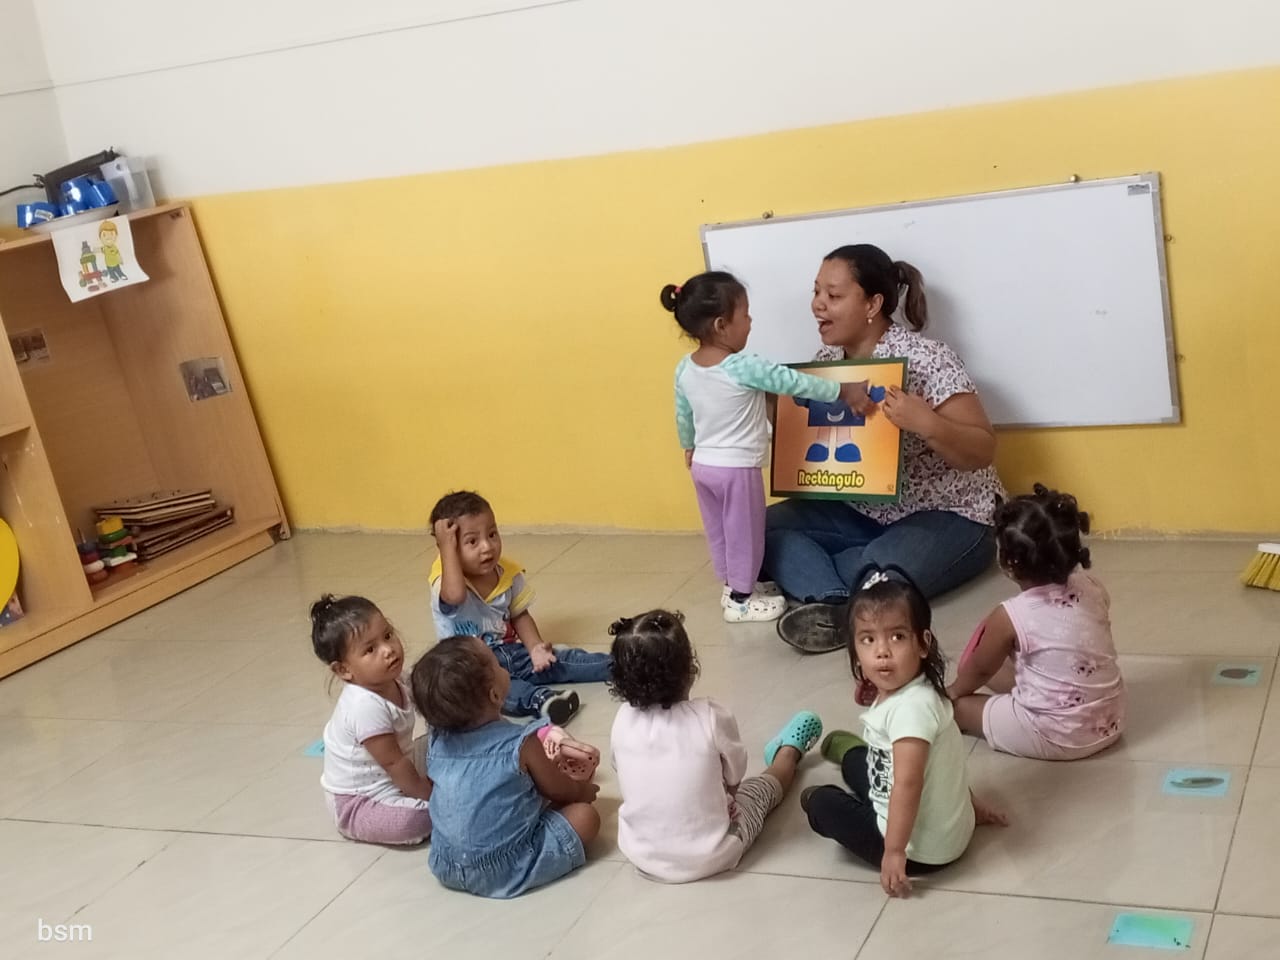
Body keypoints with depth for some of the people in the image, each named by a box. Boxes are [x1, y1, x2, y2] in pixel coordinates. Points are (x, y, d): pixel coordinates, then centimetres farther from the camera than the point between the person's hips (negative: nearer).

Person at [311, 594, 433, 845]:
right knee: (421, 816, -27)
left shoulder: (391, 682, -4)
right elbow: (393, 763, -24)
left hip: (385, 780, 9)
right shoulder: (366, 707, -32)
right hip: (356, 805, -8)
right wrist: (428, 793, -14)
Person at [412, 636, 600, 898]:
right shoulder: (520, 744, -19)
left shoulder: (436, 738, -4)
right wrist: (584, 790, 23)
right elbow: (557, 790, -1)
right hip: (506, 871, -5)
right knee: (585, 816, 0)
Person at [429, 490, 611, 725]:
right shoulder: (446, 580, -19)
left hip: (510, 652, 6)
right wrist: (448, 546, -37)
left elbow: (519, 616, 9)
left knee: (559, 658, -12)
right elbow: (455, 595, -44)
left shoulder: (508, 572, -2)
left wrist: (535, 646, -9)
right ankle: (539, 699, -59)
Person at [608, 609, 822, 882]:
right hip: (710, 857, -3)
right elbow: (734, 779, -6)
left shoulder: (623, 720, -13)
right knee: (762, 786, 24)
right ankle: (789, 750, 57)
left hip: (641, 854, 3)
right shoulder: (711, 717, -22)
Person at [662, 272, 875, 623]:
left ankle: (732, 586, 35)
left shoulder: (685, 368, -2)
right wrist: (844, 391, -11)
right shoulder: (745, 367, -23)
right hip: (737, 468, -7)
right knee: (744, 533, 8)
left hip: (703, 465, 7)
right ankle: (741, 600, 19)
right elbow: (796, 383, -19)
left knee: (718, 532, 20)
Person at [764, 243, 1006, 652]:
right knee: (765, 526, -11)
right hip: (864, 511, 7)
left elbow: (984, 450, -18)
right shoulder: (827, 360, 1)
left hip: (949, 516, -7)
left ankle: (813, 588, -8)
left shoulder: (924, 359, -19)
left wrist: (927, 423, -36)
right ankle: (837, 603, -31)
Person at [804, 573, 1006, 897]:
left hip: (920, 849, -10)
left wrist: (894, 851, -30)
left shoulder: (910, 708, -29)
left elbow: (907, 784, -33)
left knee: (822, 803, 2)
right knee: (857, 762, 24)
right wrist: (971, 807, 23)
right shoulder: (898, 692, 0)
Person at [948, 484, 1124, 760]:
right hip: (1110, 722, 6)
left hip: (1056, 737, -6)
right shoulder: (1093, 589, -6)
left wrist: (953, 691, 21)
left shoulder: (1009, 617, -19)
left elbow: (980, 670, 0)